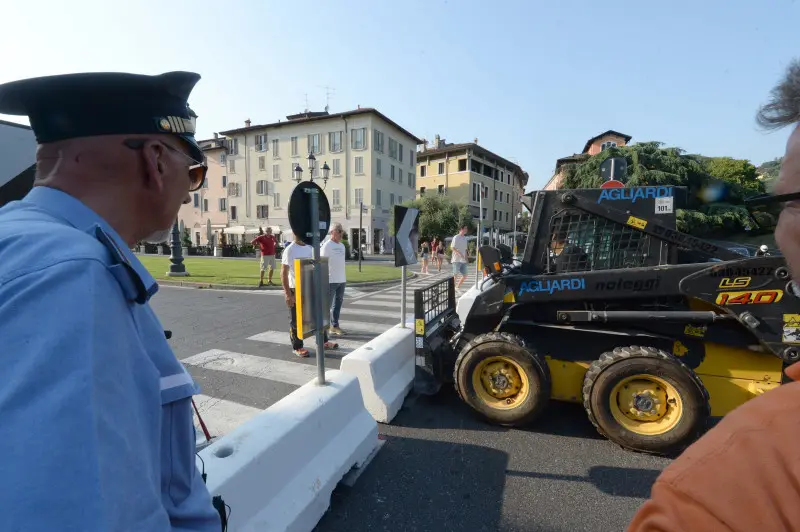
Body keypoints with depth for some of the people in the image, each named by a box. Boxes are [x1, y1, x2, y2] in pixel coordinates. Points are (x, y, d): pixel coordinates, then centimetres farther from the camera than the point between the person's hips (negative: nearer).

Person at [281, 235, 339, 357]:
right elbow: (284, 273, -17)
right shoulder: (290, 250, -14)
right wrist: (288, 294, -21)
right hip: (295, 290, -6)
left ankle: (323, 341, 30)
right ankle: (297, 347, 20)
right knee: (296, 321, 6)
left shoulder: (310, 248, 5)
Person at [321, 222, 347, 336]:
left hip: (341, 280, 8)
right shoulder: (327, 245, -9)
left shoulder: (342, 246, 14)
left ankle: (335, 326, 21)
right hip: (331, 280, -7)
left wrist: (344, 276, 16)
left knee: (338, 303, 12)